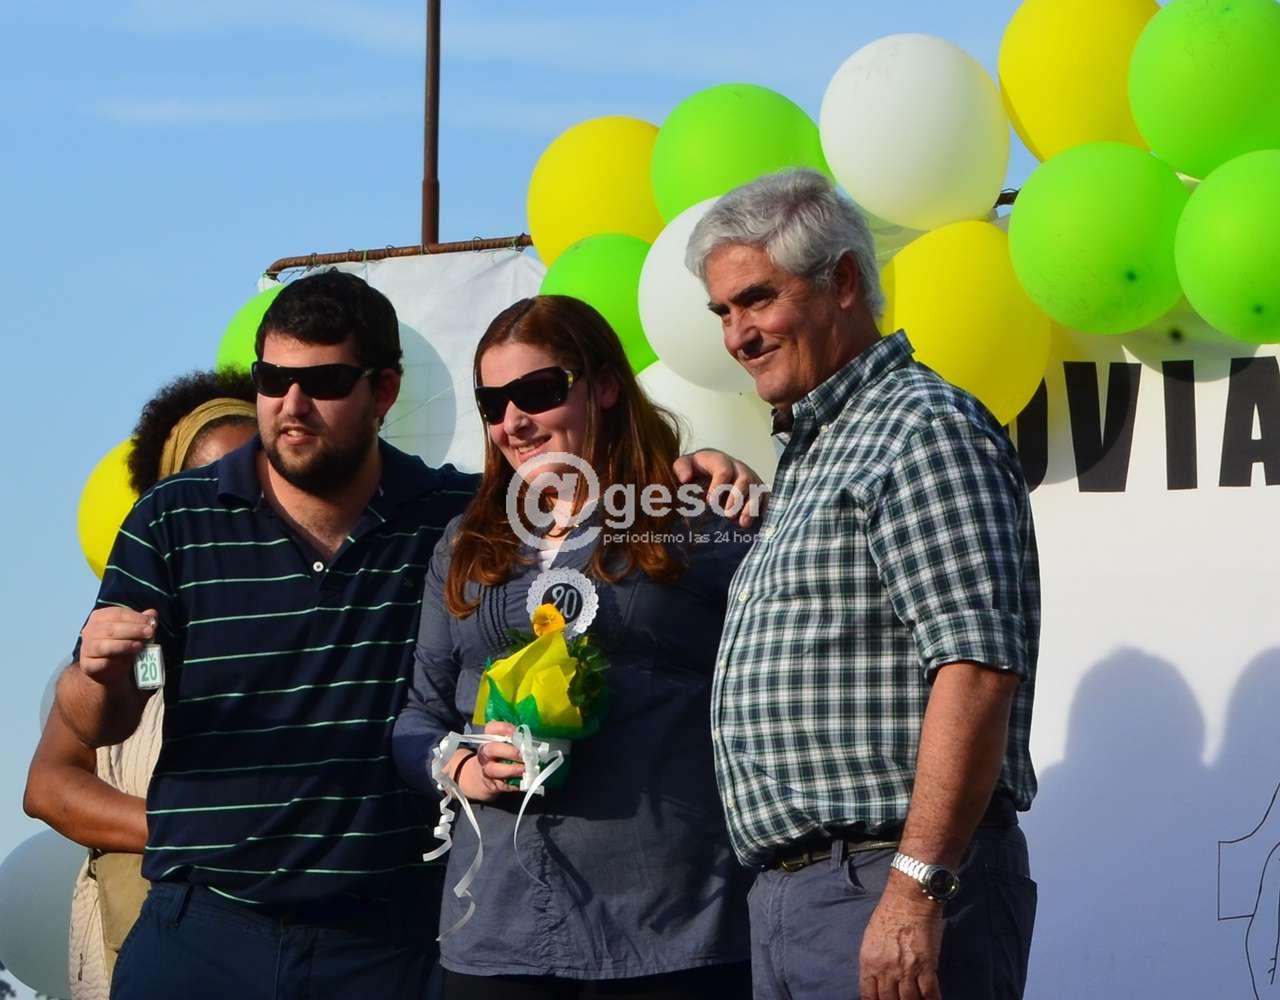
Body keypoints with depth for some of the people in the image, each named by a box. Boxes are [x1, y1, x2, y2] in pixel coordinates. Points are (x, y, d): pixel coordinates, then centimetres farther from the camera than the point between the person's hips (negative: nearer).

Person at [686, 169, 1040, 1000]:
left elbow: (978, 670, -20)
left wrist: (915, 890, -24)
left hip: (888, 886, -9)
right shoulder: (811, 452, 21)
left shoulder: (924, 428, -9)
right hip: (788, 894, 9)